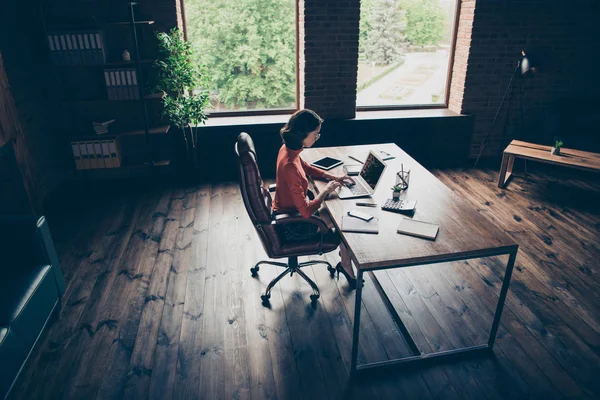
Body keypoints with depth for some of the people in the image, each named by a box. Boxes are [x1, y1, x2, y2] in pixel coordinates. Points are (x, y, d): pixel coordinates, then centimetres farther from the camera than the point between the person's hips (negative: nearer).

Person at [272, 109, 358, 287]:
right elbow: (307, 211, -33)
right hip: (292, 225, -8)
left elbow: (307, 168, 14)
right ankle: (346, 265, 27)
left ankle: (345, 250, 31)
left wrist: (333, 177, 3)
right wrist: (327, 189, -19)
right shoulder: (289, 166, -35)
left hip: (289, 210, 8)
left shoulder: (288, 149, -7)